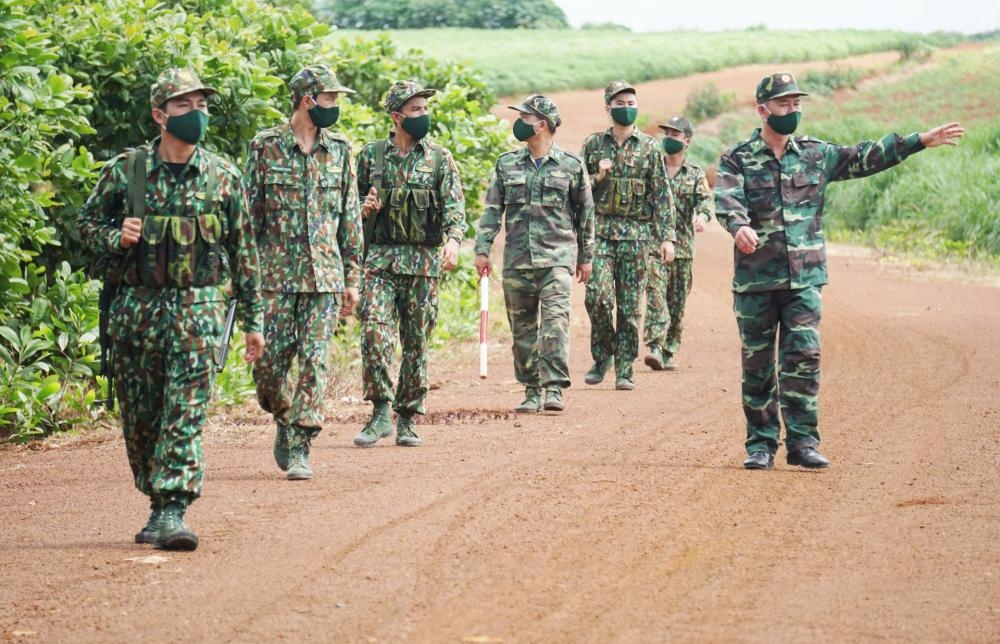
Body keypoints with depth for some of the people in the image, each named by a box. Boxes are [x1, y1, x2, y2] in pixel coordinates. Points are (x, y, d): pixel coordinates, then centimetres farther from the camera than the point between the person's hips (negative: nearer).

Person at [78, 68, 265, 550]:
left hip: (198, 310, -1)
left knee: (185, 414, -11)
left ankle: (172, 511, -14)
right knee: (139, 419, 8)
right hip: (136, 308, 1)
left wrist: (253, 320, 10)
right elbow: (87, 223, 12)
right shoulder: (125, 171, 1)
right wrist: (116, 237, -11)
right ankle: (159, 502, 24)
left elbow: (243, 252, 9)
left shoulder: (223, 176, 3)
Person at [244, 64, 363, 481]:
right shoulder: (266, 146, 0)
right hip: (276, 274, -2)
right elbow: (249, 214, 1)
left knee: (315, 362, -4)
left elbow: (351, 218, 12)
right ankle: (284, 423, 28)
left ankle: (299, 449, -1)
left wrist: (352, 278, 8)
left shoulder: (339, 150, 9)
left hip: (326, 275, 2)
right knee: (270, 361, 0)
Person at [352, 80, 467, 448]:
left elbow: (454, 206, -5)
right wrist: (365, 208, -8)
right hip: (380, 257, 0)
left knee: (416, 342, 4)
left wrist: (453, 239, -24)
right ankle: (380, 413, -8)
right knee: (375, 332, -15)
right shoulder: (370, 156, 7)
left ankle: (407, 419, 13)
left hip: (423, 262, 0)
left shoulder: (440, 159, 5)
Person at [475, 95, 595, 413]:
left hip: (557, 258, -3)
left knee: (555, 321, -15)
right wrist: (482, 249, 0)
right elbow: (492, 209, 8)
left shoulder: (571, 165, 2)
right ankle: (531, 391, 14)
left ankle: (555, 389, -18)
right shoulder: (507, 164, 9)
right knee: (522, 328, 6)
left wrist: (586, 256, 9)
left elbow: (585, 212, 9)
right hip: (517, 260, 3)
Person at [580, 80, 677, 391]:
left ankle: (624, 369, 6)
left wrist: (667, 237, -3)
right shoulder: (593, 143, 9)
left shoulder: (649, 147, 6)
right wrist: (597, 178, -7)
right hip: (600, 230, 0)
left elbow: (662, 194, 4)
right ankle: (602, 356, 8)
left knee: (630, 305, 1)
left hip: (636, 233, 0)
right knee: (598, 295, -13)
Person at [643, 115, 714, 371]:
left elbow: (707, 199, -8)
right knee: (655, 294, -17)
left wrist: (703, 215, -28)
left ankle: (668, 352, 16)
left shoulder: (696, 174, 7)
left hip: (683, 247, 2)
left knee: (677, 302, 7)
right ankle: (655, 348, -25)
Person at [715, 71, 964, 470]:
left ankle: (803, 442, -2)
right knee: (757, 364, 3)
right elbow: (728, 201, -16)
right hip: (755, 280, -2)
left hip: (805, 277, 2)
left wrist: (921, 140, 7)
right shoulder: (738, 159, -1)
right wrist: (740, 227, -39)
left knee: (804, 358, -6)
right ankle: (761, 444, 12)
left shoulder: (816, 154, 11)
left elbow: (865, 158, 12)